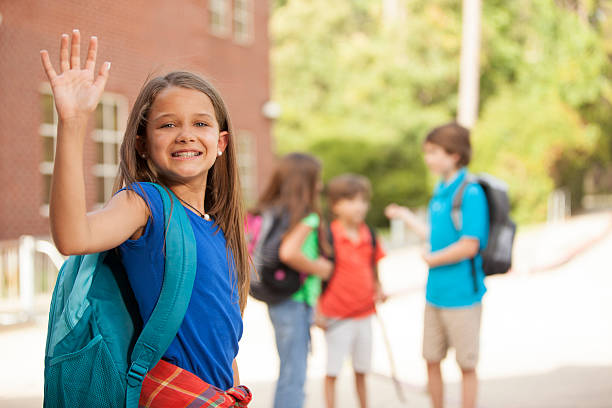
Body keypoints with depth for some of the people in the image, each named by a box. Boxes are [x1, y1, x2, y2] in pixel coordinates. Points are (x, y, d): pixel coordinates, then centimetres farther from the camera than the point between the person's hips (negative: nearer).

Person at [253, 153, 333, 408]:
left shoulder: (269, 212, 9)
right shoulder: (307, 217, -15)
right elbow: (288, 252, -29)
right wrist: (318, 268, -13)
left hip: (277, 302, 8)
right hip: (295, 303, -8)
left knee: (288, 374, 18)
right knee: (294, 378, -3)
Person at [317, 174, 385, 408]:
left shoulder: (369, 236, 4)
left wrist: (378, 289, 0)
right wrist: (317, 312, -13)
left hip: (364, 313, 5)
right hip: (337, 317, -5)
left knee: (361, 370, 16)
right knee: (332, 370, 4)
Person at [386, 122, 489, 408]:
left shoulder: (470, 192, -17)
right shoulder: (440, 191, 9)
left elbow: (469, 245, -22)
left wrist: (432, 259, -10)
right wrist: (406, 216, 22)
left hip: (461, 295, -8)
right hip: (435, 293, 8)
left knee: (466, 364, 7)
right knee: (431, 360, 16)